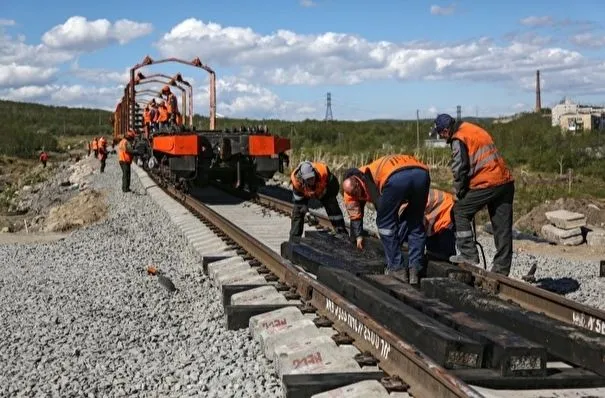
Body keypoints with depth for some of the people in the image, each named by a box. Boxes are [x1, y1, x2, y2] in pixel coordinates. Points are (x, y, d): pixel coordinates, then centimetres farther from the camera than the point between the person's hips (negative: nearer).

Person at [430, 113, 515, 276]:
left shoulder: (458, 140, -6)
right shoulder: (474, 129, 21)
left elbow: (460, 169, -9)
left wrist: (459, 193, 5)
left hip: (487, 183, -8)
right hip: (506, 182, 8)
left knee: (460, 212, 6)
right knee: (503, 226, 8)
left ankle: (469, 255, 3)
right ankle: (502, 268, 13)